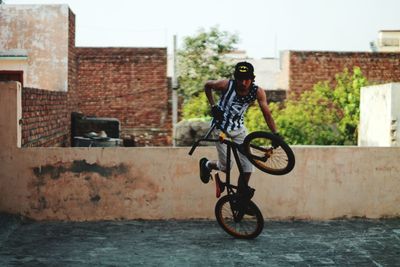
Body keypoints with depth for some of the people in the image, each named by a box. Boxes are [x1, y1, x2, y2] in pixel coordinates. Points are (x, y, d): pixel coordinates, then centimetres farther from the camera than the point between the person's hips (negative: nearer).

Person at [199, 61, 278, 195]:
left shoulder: (258, 92, -19)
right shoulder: (226, 85, -24)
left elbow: (267, 113, -17)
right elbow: (207, 85, -5)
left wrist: (275, 134, -24)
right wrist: (213, 106, -11)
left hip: (238, 127, 3)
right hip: (221, 127, -3)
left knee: (249, 163, -6)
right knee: (226, 166, -2)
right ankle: (206, 164, 29)